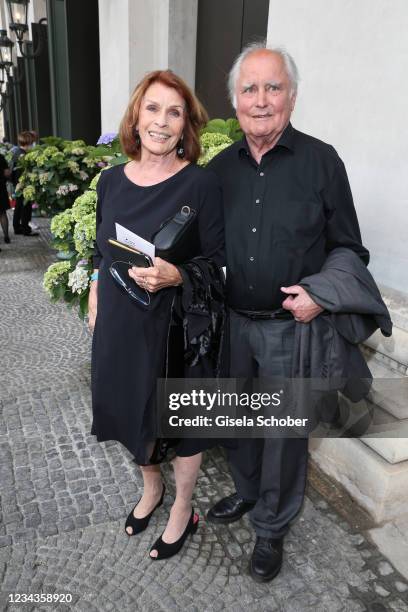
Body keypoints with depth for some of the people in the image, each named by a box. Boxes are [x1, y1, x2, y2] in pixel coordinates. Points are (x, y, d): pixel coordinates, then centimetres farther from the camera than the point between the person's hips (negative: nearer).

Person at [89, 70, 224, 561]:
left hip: (176, 325, -5)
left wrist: (176, 275, -28)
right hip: (119, 322, 5)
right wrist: (94, 310, 12)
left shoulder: (201, 184, -13)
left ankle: (183, 509, 40)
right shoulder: (112, 180, 2)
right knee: (130, 409, 20)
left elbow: (217, 263, -10)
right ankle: (151, 485, 50)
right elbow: (100, 255, 11)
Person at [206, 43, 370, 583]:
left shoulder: (321, 161, -7)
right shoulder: (220, 167, 5)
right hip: (231, 321, 4)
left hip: (290, 326, -4)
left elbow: (349, 249, -3)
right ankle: (247, 491, 48)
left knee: (284, 432, 10)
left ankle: (271, 528, 34)